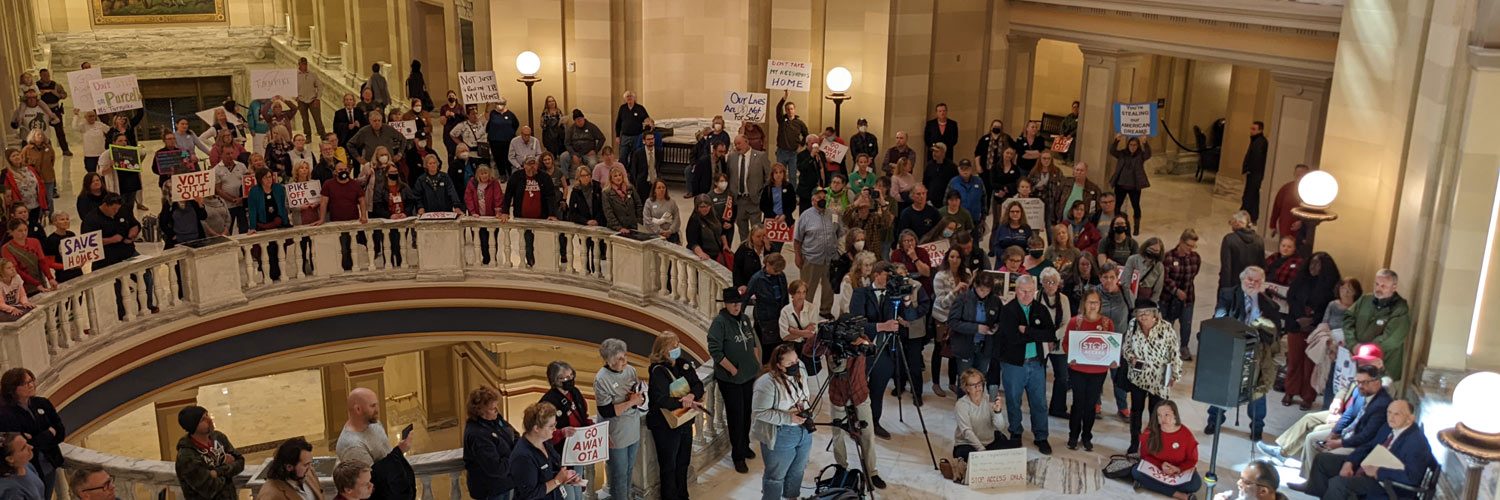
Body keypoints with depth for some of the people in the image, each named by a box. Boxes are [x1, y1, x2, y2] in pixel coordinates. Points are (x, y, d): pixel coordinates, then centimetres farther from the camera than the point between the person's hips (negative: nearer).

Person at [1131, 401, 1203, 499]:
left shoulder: (1186, 434, -15)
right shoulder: (1149, 433, -12)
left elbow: (1192, 460, -6)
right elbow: (1145, 455, -3)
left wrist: (1178, 469, -25)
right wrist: (1160, 465, -22)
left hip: (1180, 471, -1)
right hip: (1156, 469, 1)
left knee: (1195, 484, -32)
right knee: (1135, 472, -29)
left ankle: (1148, 483, -24)